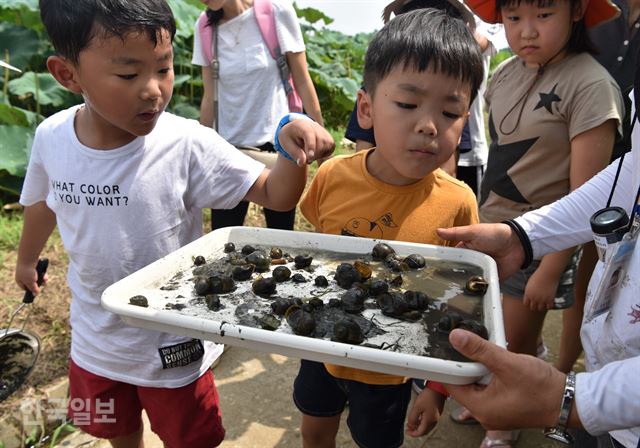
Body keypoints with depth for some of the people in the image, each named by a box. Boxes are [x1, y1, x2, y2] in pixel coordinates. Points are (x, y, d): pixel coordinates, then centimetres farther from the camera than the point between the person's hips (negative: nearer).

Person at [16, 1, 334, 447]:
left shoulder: (187, 145, -25)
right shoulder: (52, 137, -14)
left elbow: (276, 194, -21)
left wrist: (292, 150, -42)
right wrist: (27, 258, 24)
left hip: (174, 347, -3)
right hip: (95, 340, 4)